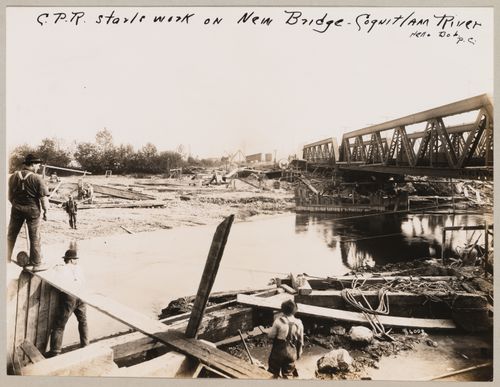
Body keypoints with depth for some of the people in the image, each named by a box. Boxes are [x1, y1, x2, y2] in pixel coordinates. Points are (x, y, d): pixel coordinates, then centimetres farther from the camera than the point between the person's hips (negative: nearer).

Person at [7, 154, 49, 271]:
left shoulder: (13, 176, 1)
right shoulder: (37, 178, -13)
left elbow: (10, 196, 9)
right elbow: (43, 197, -13)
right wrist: (45, 211, -2)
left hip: (17, 208, 4)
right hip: (32, 209, -4)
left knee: (11, 235, 19)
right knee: (35, 238, 4)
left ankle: (7, 257, 31)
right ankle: (36, 264, 11)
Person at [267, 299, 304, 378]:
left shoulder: (279, 321, -21)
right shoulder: (298, 323, -9)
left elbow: (271, 335, -13)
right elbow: (300, 341, 1)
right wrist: (299, 352, 15)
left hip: (278, 351, -2)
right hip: (291, 352, 2)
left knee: (274, 373, 19)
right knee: (288, 375, 19)